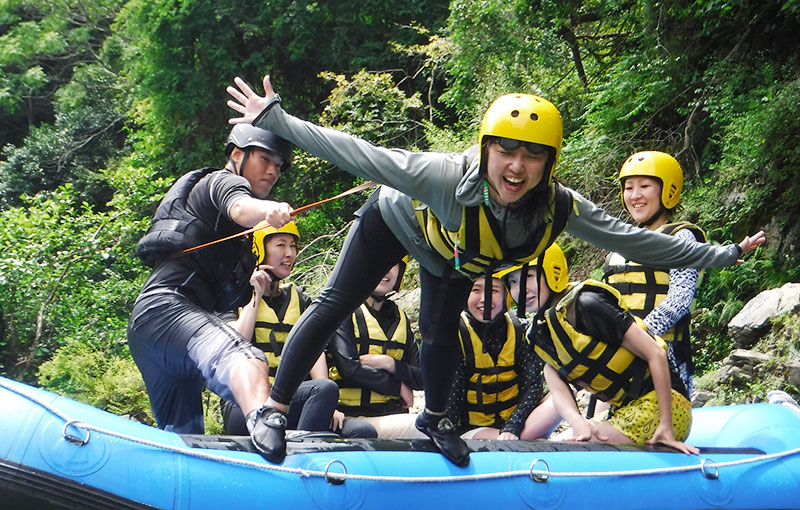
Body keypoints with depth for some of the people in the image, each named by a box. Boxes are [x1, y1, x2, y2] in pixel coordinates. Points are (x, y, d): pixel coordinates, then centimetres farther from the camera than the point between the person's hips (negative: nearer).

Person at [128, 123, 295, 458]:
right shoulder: (223, 181, 9)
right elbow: (239, 208, -17)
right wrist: (266, 210, -37)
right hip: (166, 307, -11)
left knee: (181, 436, 17)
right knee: (243, 356, -38)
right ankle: (264, 424, -67)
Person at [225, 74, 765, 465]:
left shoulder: (560, 210, -36)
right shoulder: (446, 177, -47)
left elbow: (637, 239, -25)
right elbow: (359, 154, -42)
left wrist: (722, 255, -20)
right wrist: (276, 119, -41)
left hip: (452, 261, 3)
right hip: (396, 221, -3)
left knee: (442, 336, 11)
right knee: (334, 306, -5)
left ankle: (435, 418, 39)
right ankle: (274, 410, 5)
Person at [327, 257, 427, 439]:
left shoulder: (400, 318, 19)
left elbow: (421, 378, 13)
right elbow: (349, 368, -11)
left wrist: (390, 364, -7)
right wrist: (398, 387, -3)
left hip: (392, 413, 5)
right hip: (351, 415, -5)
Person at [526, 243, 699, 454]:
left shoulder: (586, 305, -16)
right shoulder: (539, 334, 10)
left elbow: (656, 355, -17)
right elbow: (559, 392, -4)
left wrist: (666, 427, -21)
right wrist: (577, 421, -29)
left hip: (658, 404, -9)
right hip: (625, 410, 9)